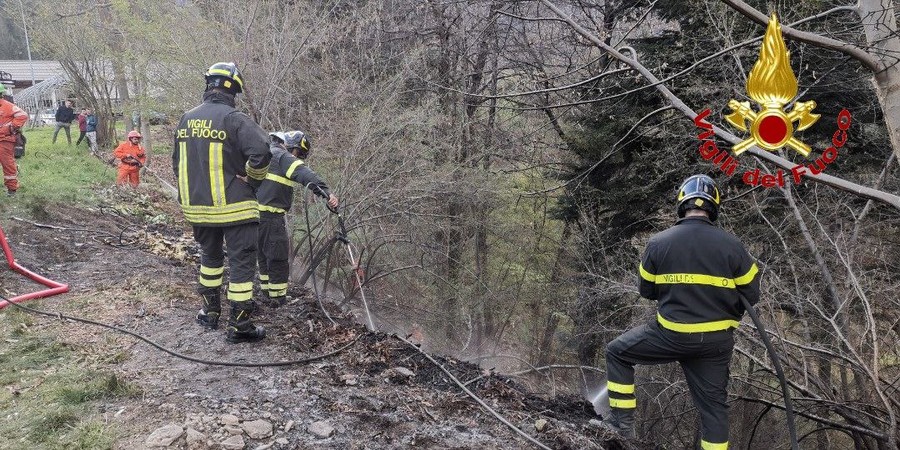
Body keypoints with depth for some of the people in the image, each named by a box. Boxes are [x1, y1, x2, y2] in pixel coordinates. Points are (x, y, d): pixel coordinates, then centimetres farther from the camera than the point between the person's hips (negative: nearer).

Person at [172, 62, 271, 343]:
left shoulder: (186, 119, 8)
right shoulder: (234, 119, -14)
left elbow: (177, 162, 18)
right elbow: (261, 153, -27)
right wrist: (252, 181, -8)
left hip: (196, 206, 7)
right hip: (233, 207, -6)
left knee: (210, 257, 24)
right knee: (242, 262, 2)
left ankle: (210, 312, 33)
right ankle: (239, 325, 5)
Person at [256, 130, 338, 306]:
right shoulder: (283, 156, -9)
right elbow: (304, 174, -26)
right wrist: (326, 193, -39)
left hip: (254, 212, 9)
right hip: (269, 215, -9)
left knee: (263, 255, 20)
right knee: (277, 257, -1)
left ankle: (267, 292, 30)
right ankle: (278, 298, 4)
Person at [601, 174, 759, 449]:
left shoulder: (658, 243, -8)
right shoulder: (731, 245, -6)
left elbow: (646, 290, 4)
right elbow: (751, 294, 3)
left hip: (671, 336, -2)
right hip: (716, 342, 2)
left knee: (617, 353, 18)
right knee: (713, 404, 16)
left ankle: (623, 421, 16)